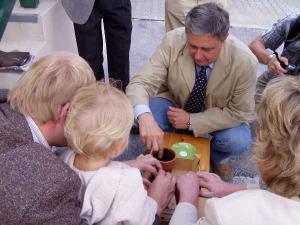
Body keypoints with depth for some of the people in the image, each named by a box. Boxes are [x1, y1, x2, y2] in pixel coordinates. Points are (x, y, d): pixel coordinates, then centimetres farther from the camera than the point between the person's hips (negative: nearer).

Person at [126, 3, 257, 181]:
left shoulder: (244, 61, -28)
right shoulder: (173, 41, -28)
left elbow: (240, 112, -18)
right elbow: (140, 83, -29)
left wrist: (192, 121, -27)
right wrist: (145, 117, -52)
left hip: (220, 118, 0)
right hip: (176, 106, 1)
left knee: (239, 141, -29)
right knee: (146, 115, -29)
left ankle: (217, 156, 9)